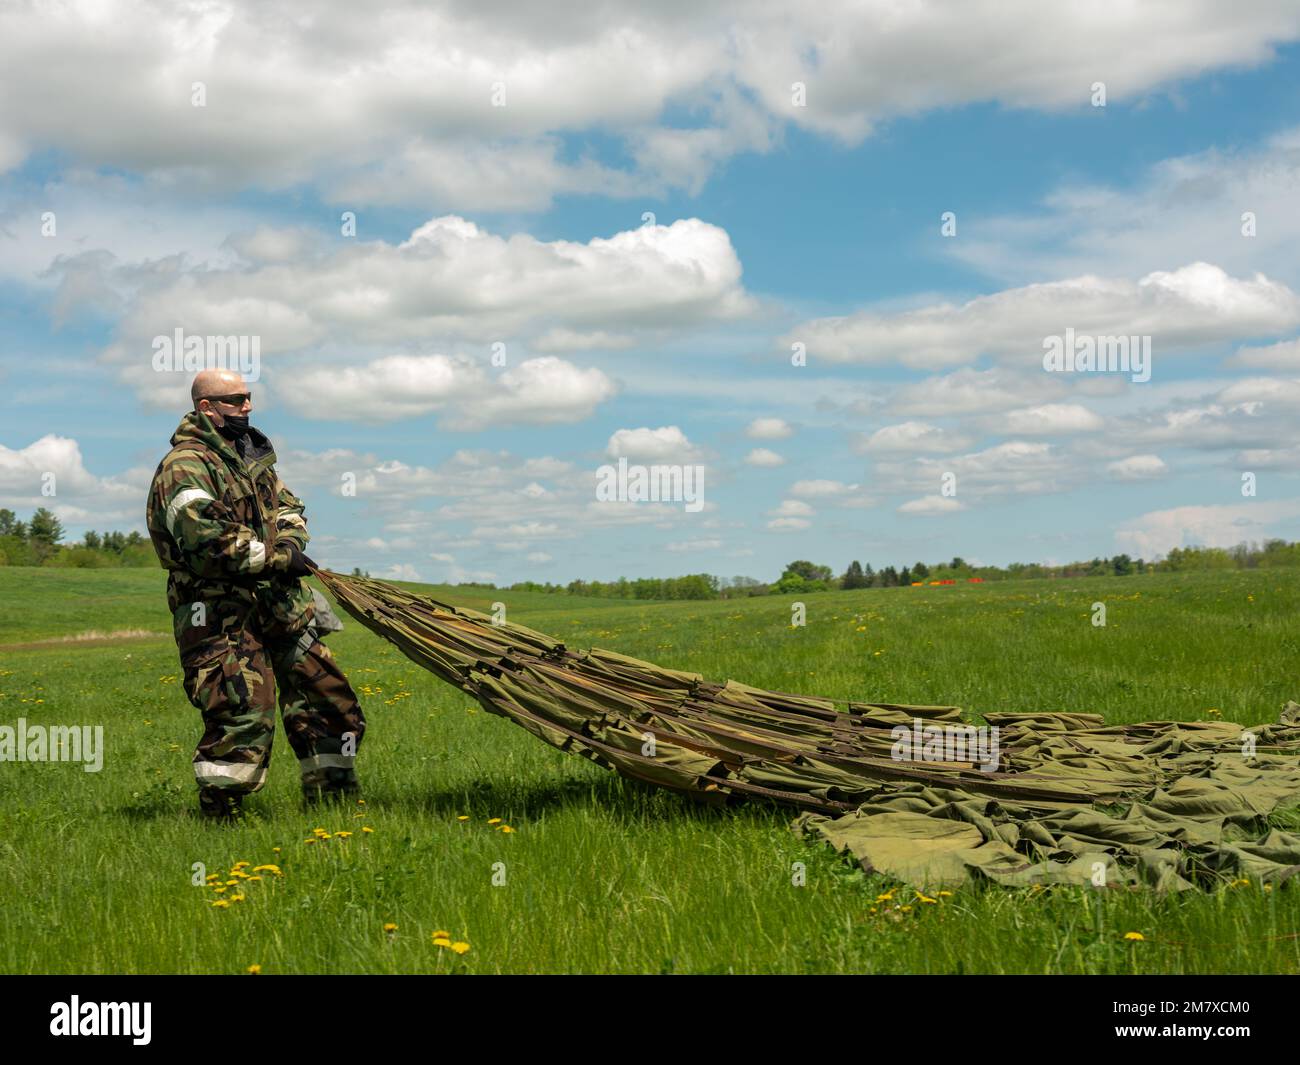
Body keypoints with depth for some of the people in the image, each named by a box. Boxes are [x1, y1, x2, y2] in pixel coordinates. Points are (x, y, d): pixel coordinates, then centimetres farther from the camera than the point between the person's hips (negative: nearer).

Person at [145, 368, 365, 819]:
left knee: (327, 697, 9)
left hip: (280, 604, 9)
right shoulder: (186, 466, -10)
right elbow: (204, 537, -22)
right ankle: (219, 812, -7)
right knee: (245, 712, -19)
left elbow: (289, 507, 21)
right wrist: (276, 557, -17)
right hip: (220, 616, -9)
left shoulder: (252, 456, 19)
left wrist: (290, 539, -3)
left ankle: (333, 800, 21)